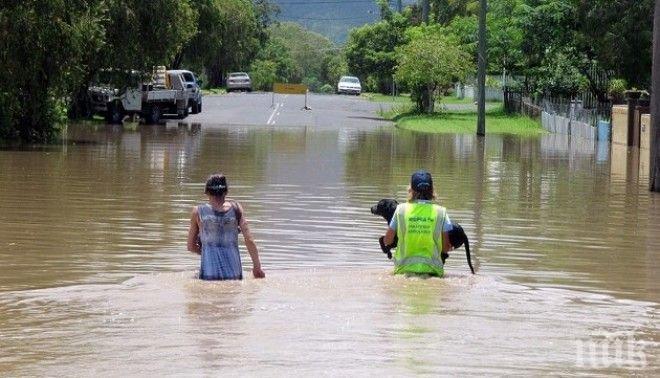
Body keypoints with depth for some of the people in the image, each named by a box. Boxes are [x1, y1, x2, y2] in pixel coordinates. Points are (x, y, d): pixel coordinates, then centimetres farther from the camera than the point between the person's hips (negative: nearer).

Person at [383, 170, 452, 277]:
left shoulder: (401, 209, 4)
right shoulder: (441, 212, 3)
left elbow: (387, 241, 12)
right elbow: (446, 248, 5)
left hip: (405, 269, 0)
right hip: (432, 269, 0)